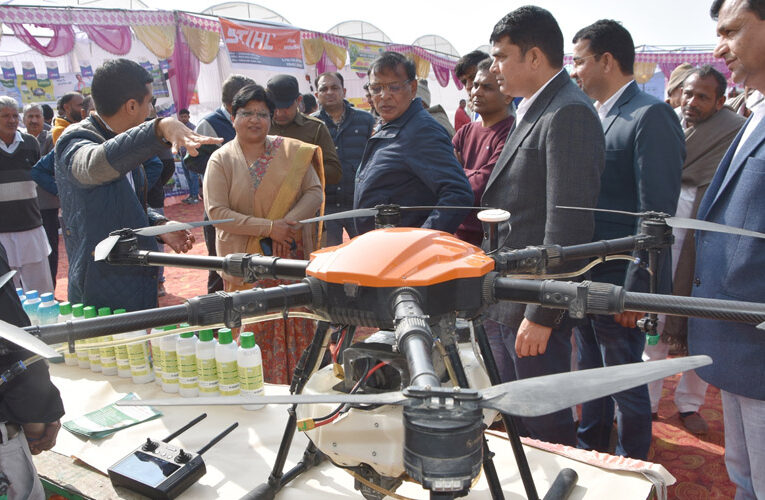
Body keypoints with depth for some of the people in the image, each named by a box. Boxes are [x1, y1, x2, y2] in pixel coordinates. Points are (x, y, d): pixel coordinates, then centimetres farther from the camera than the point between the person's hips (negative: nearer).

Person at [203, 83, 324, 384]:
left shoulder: (292, 151, 5)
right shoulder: (221, 160, -1)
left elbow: (315, 191, 2)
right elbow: (216, 212, -9)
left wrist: (289, 221, -16)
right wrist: (269, 227, -16)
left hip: (291, 257, 2)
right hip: (246, 263, -1)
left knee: (295, 325, 6)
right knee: (254, 329, 3)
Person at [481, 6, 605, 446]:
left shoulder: (569, 113, -16)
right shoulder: (532, 111, 15)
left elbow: (568, 224, -22)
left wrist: (542, 314, -21)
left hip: (536, 302, -10)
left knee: (546, 427, 5)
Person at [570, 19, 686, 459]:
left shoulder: (651, 115, -15)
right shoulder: (594, 117, 12)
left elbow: (657, 213, -19)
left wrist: (636, 287, -21)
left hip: (620, 280, -8)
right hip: (588, 276, 8)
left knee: (626, 383, 7)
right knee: (591, 371, 21)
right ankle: (590, 452, 40)